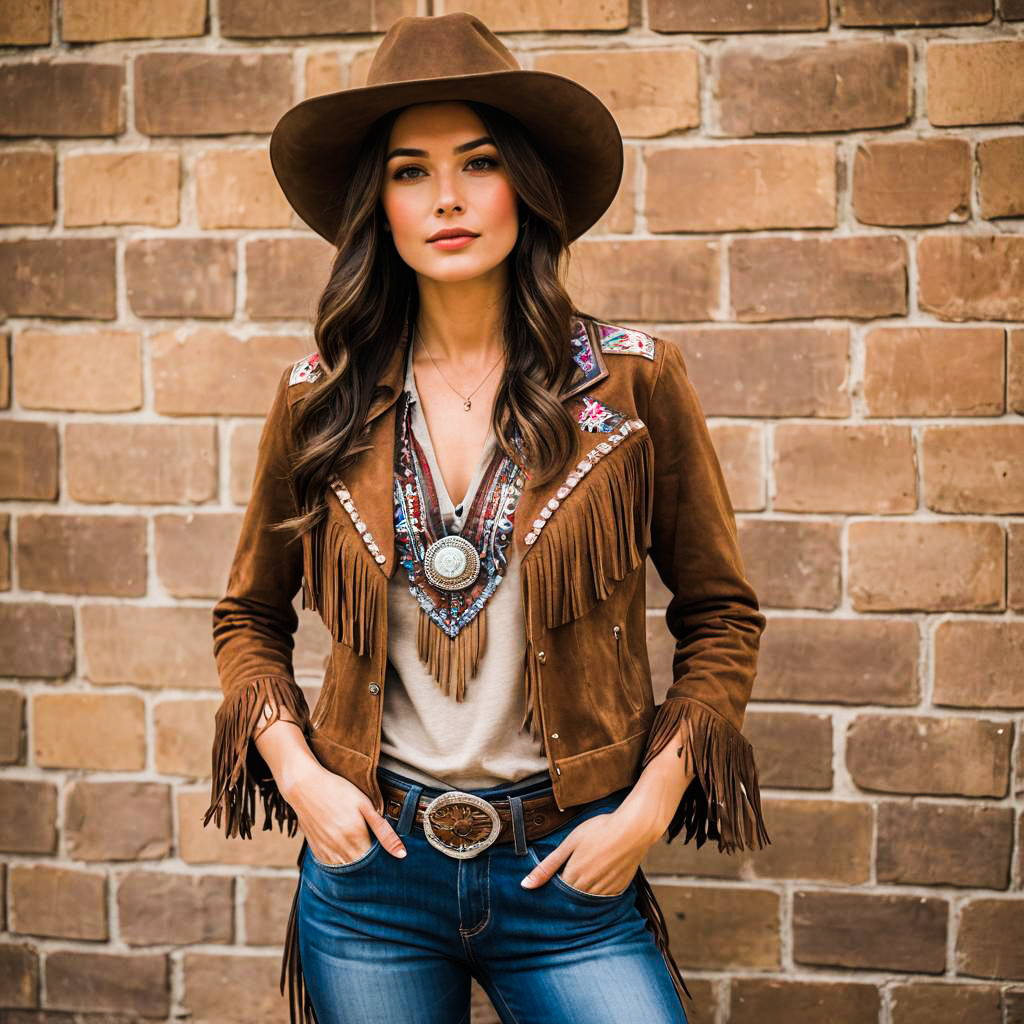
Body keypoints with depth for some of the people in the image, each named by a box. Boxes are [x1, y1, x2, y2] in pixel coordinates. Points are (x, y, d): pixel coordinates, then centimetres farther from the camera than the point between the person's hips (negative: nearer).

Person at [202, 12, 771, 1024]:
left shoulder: (633, 381, -5)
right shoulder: (319, 399, 0)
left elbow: (719, 614, 4)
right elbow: (249, 616, 12)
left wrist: (650, 805, -5)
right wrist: (297, 771, -3)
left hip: (571, 868, -1)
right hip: (370, 864, 2)